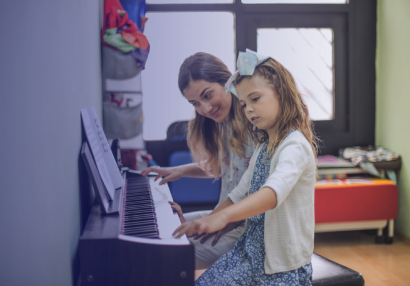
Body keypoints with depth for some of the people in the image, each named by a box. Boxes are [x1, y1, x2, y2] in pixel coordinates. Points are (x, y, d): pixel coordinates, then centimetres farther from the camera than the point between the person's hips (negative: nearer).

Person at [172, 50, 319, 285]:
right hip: (252, 248, 8)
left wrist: (223, 216, -51)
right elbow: (240, 193, 20)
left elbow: (274, 191, -37)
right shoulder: (263, 147, 13)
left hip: (282, 264, -8)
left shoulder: (295, 145, -18)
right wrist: (205, 222, 15)